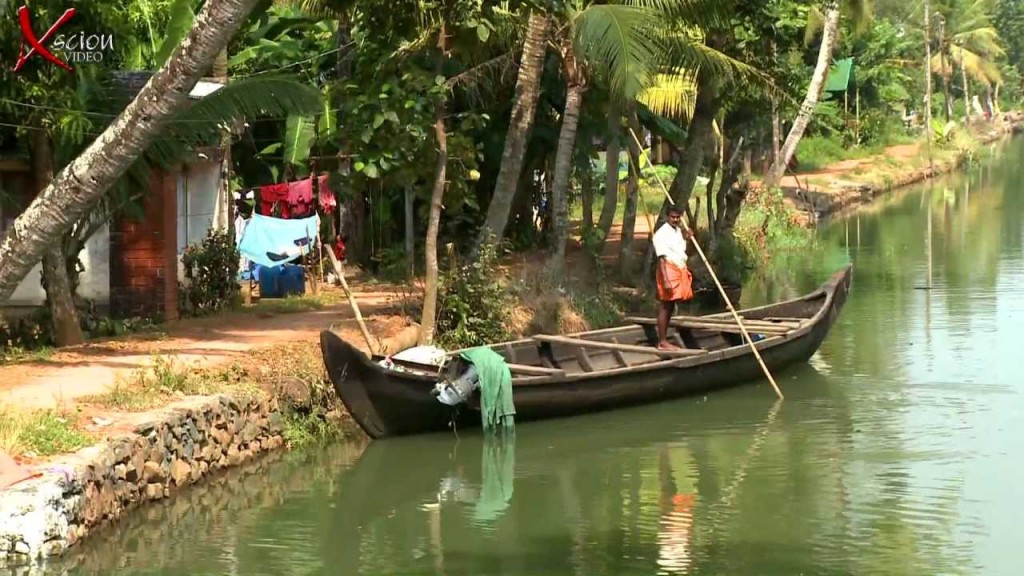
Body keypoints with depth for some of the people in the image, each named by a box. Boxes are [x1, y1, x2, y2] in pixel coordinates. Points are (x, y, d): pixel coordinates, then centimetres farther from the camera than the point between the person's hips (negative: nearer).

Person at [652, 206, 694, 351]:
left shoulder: (678, 231, 14)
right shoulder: (662, 234, -15)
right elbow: (661, 258, -20)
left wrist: (686, 238, 11)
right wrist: (665, 280, -27)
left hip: (679, 271, 9)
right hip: (668, 271, -9)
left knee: (670, 307, 11)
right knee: (665, 307, -6)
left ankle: (664, 340, 17)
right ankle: (662, 342, -4)